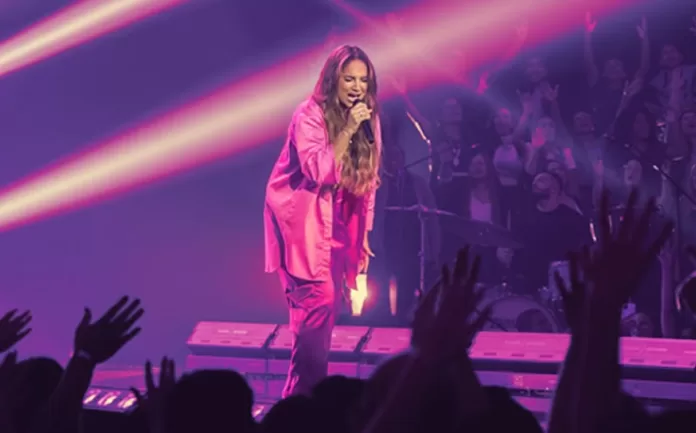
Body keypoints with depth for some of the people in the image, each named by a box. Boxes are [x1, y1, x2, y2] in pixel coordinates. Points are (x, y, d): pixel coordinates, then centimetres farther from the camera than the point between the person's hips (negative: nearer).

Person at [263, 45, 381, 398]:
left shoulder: (368, 119, 5)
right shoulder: (310, 115, -15)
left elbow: (367, 180, 10)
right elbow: (319, 172, -24)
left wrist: (364, 234, 10)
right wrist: (347, 130, -28)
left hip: (336, 219, 7)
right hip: (300, 215, -6)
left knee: (330, 304, 5)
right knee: (318, 299, -16)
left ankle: (308, 388, 16)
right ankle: (302, 392, -8)